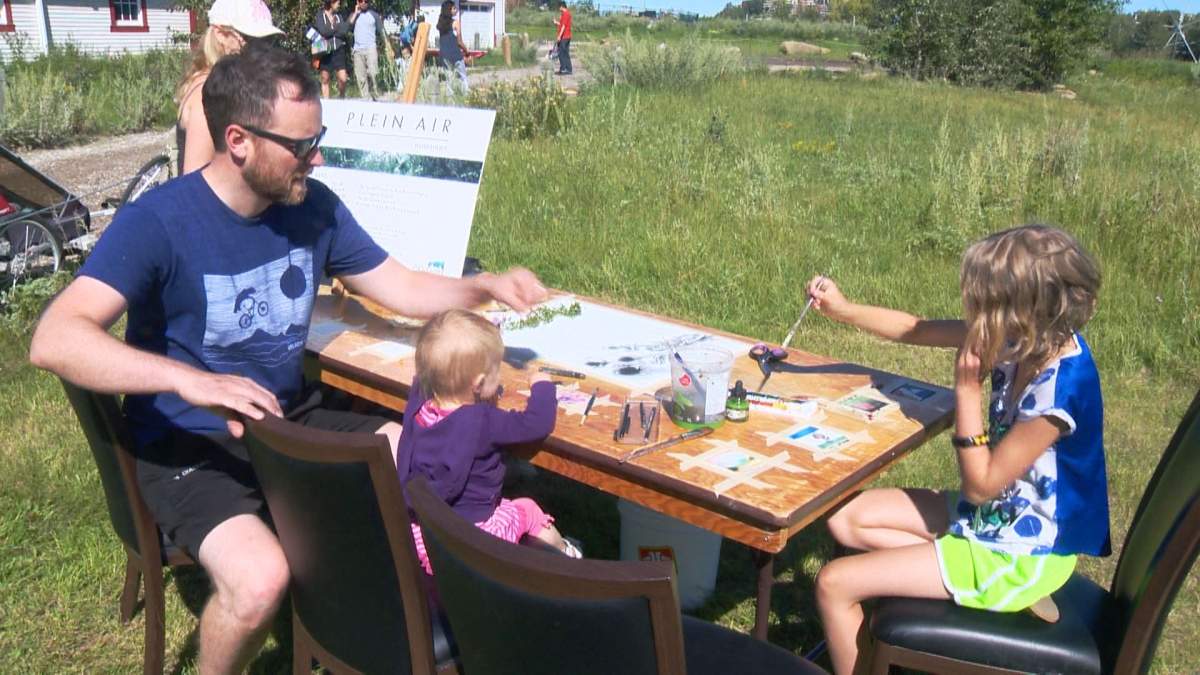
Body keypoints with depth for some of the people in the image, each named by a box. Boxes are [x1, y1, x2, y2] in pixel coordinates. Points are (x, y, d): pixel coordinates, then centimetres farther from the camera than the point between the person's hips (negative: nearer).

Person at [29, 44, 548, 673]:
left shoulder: (315, 206, -2)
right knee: (259, 578, -31)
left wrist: (487, 285, -10)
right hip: (188, 448, -5)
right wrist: (190, 380, -44)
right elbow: (54, 340, -31)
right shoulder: (156, 222, -20)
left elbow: (401, 288, 7)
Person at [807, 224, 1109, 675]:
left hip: (1018, 552, -9)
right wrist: (843, 309, -2)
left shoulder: (1058, 389, -31)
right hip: (993, 514, 9)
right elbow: (918, 331, 5)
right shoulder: (1032, 337, -8)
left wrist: (967, 388, -24)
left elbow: (981, 484, -21)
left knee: (834, 585, -12)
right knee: (847, 519, 8)